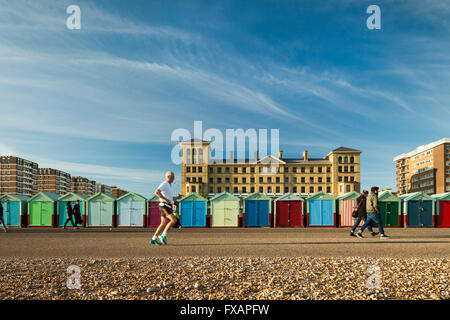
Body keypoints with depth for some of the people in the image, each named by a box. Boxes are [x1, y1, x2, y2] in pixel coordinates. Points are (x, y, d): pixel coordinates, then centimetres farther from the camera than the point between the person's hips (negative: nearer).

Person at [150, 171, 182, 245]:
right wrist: (165, 199, -25)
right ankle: (163, 236, -12)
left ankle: (153, 239, 10)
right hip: (164, 206, -10)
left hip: (167, 207, 10)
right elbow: (156, 192, -26)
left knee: (163, 224, 8)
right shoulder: (164, 184, -10)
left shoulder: (169, 186, 21)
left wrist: (177, 197, 10)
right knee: (174, 220, -16)